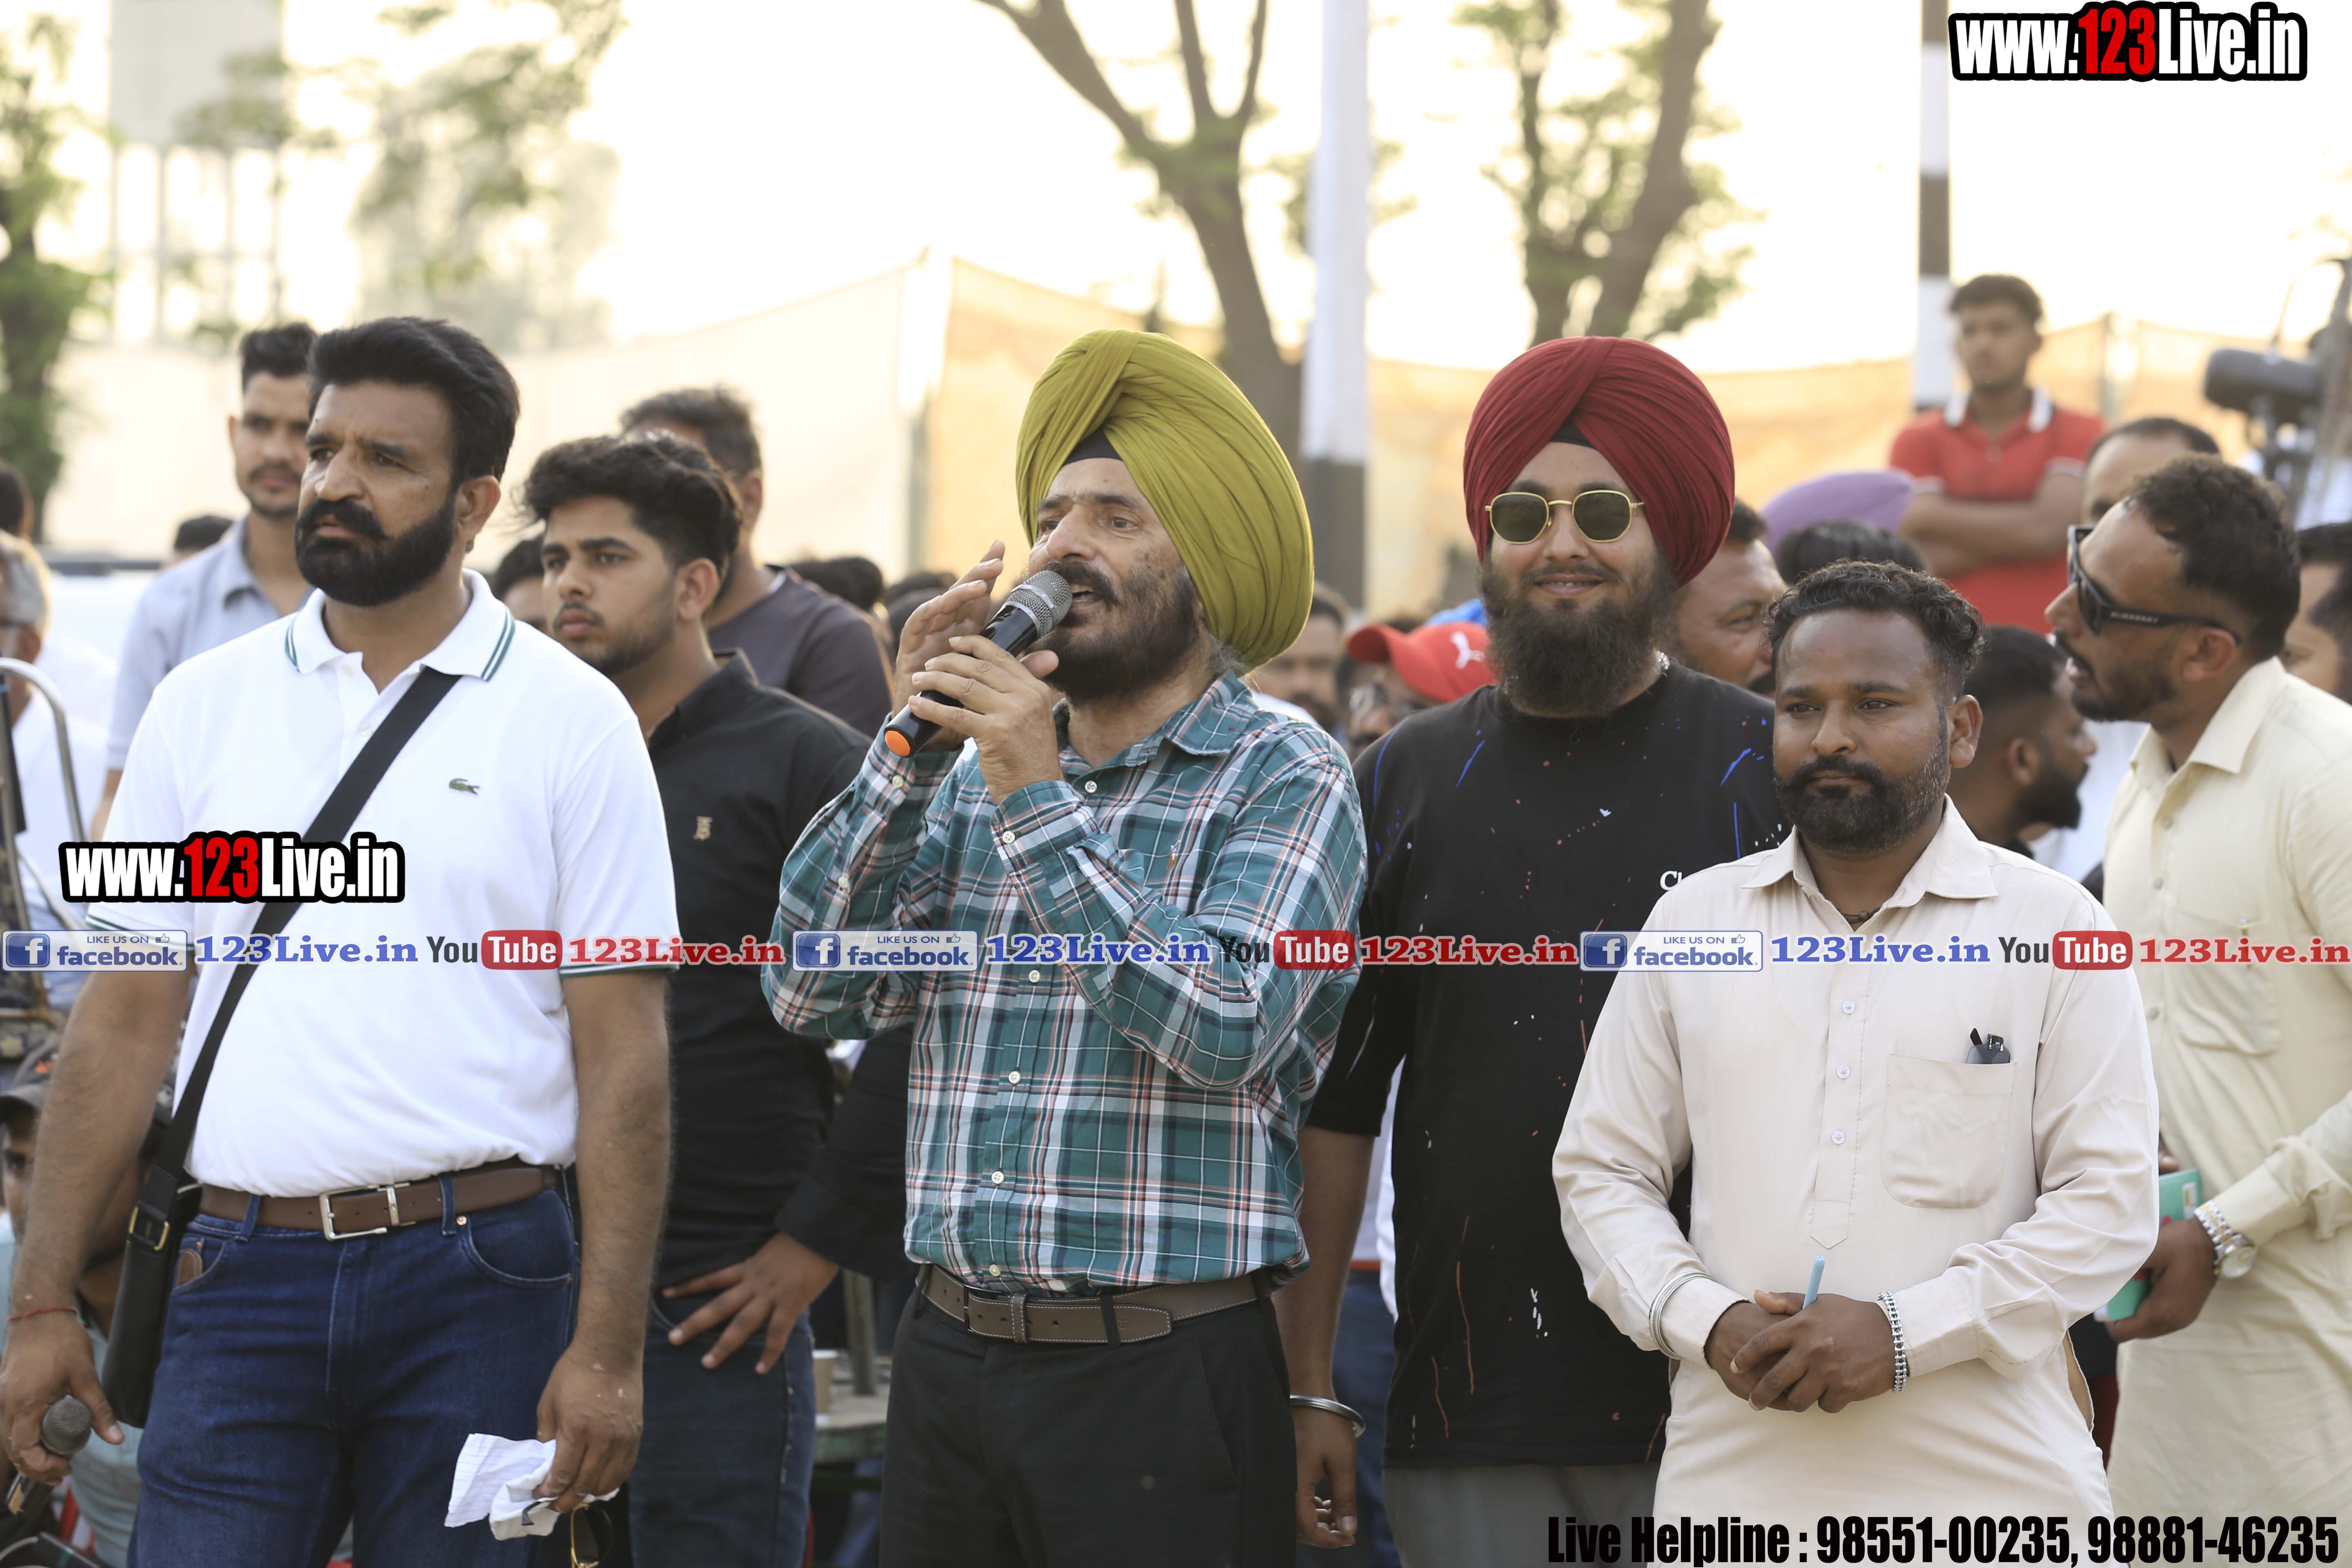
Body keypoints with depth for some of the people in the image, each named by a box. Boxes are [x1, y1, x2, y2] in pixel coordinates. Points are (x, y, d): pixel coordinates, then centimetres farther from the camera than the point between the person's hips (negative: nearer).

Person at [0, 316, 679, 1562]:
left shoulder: (569, 722, 2)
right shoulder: (205, 706, 10)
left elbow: (623, 1053, -2)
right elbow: (125, 1018, 10)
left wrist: (607, 1349, -9)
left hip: (475, 1283, -2)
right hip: (243, 1273, 2)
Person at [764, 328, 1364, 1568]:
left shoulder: (1282, 780, -3)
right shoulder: (969, 776, 13)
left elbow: (1225, 1031, -17)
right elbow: (812, 991, 5)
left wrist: (1040, 804, -14)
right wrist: (910, 747, -3)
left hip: (1159, 1368, -5)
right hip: (946, 1357, 5)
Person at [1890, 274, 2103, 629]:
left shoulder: (2080, 435, 7)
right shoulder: (1918, 440, 9)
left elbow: (2049, 529, -9)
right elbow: (1922, 559, -3)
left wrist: (1931, 515, -2)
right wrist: (2018, 529, -6)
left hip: (2049, 638, 0)